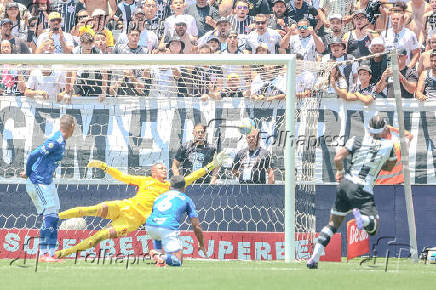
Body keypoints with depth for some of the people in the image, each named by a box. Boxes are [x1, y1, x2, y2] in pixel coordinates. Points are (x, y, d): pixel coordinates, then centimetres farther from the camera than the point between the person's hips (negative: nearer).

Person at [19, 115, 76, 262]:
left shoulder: (60, 141, 11)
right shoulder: (56, 142, -20)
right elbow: (33, 155, -23)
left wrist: (28, 173, 10)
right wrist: (27, 174, -8)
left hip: (47, 182, 10)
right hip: (38, 182, -10)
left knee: (53, 218, 9)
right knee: (50, 216, -14)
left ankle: (51, 254, 12)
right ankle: (43, 254, -14)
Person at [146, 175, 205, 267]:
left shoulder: (159, 197, 33)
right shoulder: (186, 199, 23)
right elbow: (196, 226, 18)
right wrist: (201, 245, 32)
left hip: (149, 226, 4)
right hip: (168, 227, -4)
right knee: (178, 261, 2)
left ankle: (157, 253, 15)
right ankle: (163, 258, -27)